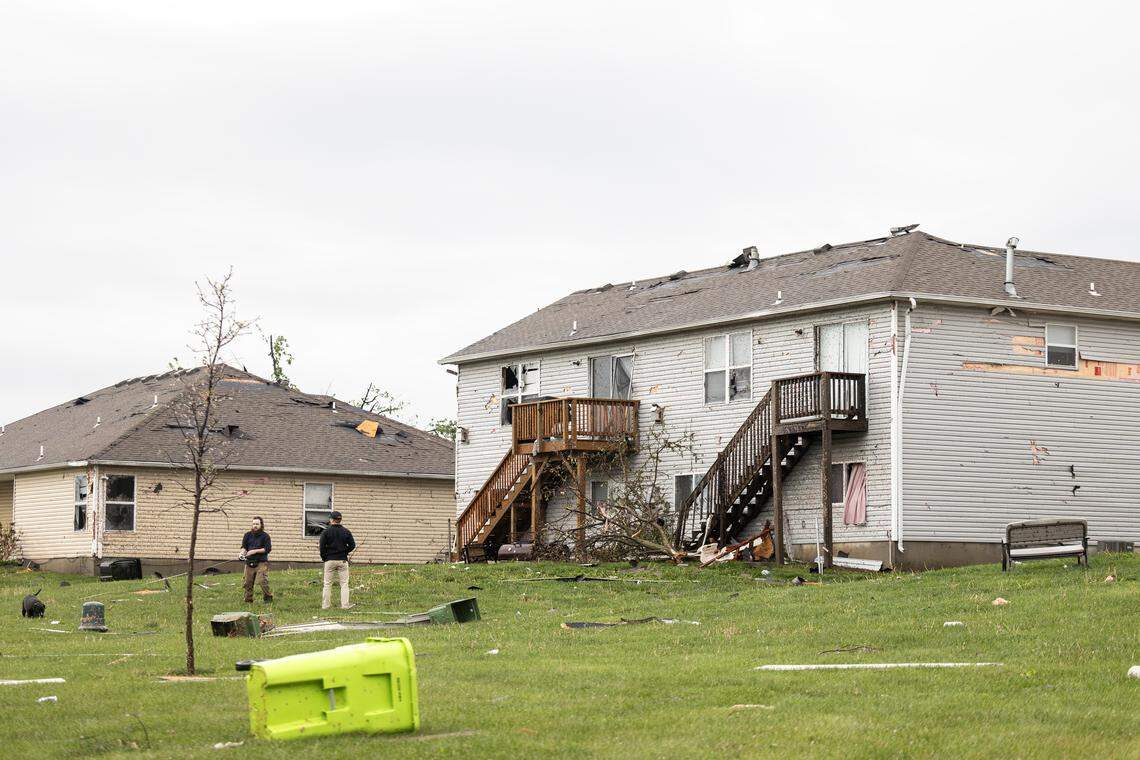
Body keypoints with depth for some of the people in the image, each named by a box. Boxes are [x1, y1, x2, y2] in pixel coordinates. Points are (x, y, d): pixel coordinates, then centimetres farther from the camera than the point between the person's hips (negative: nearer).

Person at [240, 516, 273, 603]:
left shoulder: (265, 536, -1)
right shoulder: (248, 535, 10)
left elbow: (268, 549, -7)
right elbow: (244, 547, 10)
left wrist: (255, 551, -13)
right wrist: (242, 553, -12)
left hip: (261, 562, -4)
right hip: (249, 562, 4)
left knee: (263, 580, -16)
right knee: (247, 582, 6)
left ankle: (268, 597, -4)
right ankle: (248, 599, 18)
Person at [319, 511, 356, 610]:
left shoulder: (326, 531, -4)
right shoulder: (346, 531, 2)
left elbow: (322, 546, -8)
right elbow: (352, 545, 1)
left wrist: (324, 557, 4)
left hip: (330, 560, -1)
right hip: (343, 560, 1)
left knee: (327, 584, 5)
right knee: (344, 584, 4)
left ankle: (325, 605, 4)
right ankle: (345, 605, -2)